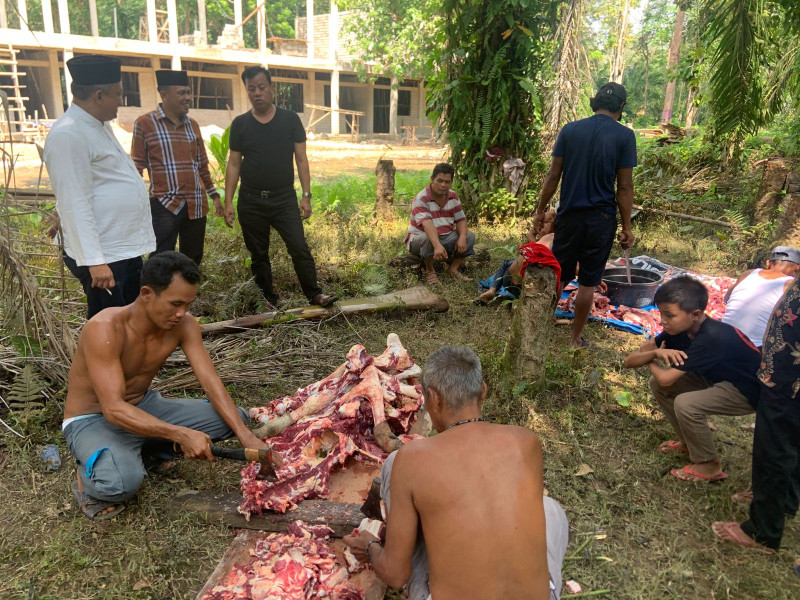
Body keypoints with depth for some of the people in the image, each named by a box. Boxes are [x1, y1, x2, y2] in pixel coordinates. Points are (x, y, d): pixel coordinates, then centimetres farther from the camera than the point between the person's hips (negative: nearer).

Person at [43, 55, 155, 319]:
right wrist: (94, 261, -25)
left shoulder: (99, 126, 12)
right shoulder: (68, 135, -18)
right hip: (103, 256, -9)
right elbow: (75, 205, -23)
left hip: (126, 248, 9)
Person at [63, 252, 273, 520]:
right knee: (122, 482, -39)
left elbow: (210, 382, -14)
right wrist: (182, 434, -43)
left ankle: (147, 450, 6)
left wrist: (246, 436, -26)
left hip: (145, 407, 6)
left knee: (236, 417, -7)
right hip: (93, 420, -6)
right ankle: (89, 477, -1)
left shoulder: (184, 324, -12)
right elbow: (114, 409, -34)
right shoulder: (105, 329, -29)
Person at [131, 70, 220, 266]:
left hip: (196, 205, 5)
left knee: (193, 260, 12)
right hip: (164, 206, -5)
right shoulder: (144, 123, -3)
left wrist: (214, 194, 19)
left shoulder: (193, 125, 12)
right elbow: (136, 167, -2)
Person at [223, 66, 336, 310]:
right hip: (251, 202, 2)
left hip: (285, 198, -1)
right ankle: (268, 300, 21)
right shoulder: (240, 124, 4)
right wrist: (228, 202, -1)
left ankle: (314, 294, 1)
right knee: (258, 255, 8)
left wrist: (306, 195, -5)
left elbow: (301, 159, 2)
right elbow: (234, 164, 5)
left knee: (299, 247, -10)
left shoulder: (290, 120, 1)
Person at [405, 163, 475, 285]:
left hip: (445, 238, 6)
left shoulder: (453, 197, 1)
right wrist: (437, 246, -53)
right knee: (426, 238, -39)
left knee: (470, 236, -11)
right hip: (419, 239, -6)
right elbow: (427, 224, -37)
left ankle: (453, 268, -4)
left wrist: (462, 238, -23)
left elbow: (460, 219, -1)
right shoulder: (421, 199, -22)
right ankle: (429, 270, -15)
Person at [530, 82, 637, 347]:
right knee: (588, 282, 8)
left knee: (557, 276, 14)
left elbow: (553, 175, 0)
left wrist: (541, 210, 9)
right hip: (601, 219, -2)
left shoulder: (570, 130, 1)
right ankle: (576, 339, 17)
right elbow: (625, 186, -6)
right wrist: (626, 226, 1)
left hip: (569, 215, 2)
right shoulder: (624, 135, -5)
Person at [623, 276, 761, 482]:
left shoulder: (712, 338, -34)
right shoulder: (677, 329, -11)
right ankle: (689, 441, 17)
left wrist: (650, 358, -14)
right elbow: (629, 361, -11)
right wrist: (655, 352, -31)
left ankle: (709, 466, -3)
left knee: (685, 403, -28)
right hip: (719, 379, 8)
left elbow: (666, 378, -35)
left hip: (749, 391, -8)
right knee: (657, 384, -4)